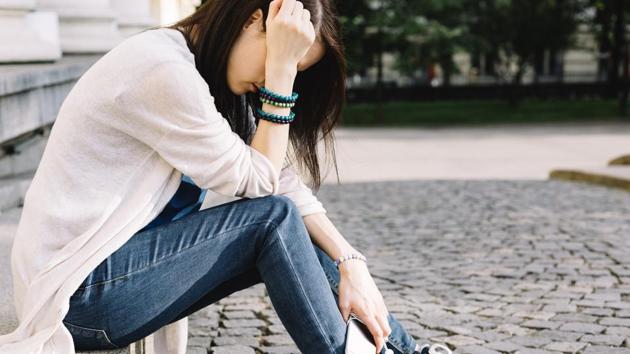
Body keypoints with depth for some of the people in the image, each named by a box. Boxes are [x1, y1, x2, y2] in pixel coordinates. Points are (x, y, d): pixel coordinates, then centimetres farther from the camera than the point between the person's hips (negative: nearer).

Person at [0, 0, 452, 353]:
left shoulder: (203, 74, 6)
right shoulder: (162, 71, -23)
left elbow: (285, 183, 3)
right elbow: (258, 184, -16)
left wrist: (350, 264, -7)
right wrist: (278, 68, -18)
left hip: (130, 256, 9)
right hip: (81, 294, -9)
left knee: (296, 234, 2)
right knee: (272, 219, -15)